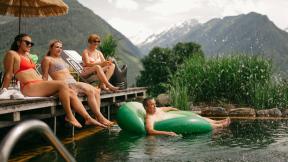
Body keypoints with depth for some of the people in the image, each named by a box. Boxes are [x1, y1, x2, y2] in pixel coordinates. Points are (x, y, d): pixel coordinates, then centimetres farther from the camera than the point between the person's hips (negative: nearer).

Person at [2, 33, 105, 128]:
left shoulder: (27, 55, 28)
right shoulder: (12, 54, 5)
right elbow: (8, 74, 0)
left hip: (39, 85, 8)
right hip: (29, 87, -8)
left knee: (70, 93, -8)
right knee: (62, 85, -25)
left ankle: (88, 118, -13)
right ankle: (69, 116, -16)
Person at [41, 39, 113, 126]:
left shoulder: (60, 59, 29)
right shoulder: (47, 59, 5)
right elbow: (45, 77, -2)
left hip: (73, 82, 9)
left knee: (96, 91, -10)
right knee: (90, 91, -24)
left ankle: (98, 117, -19)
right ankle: (100, 118, -24)